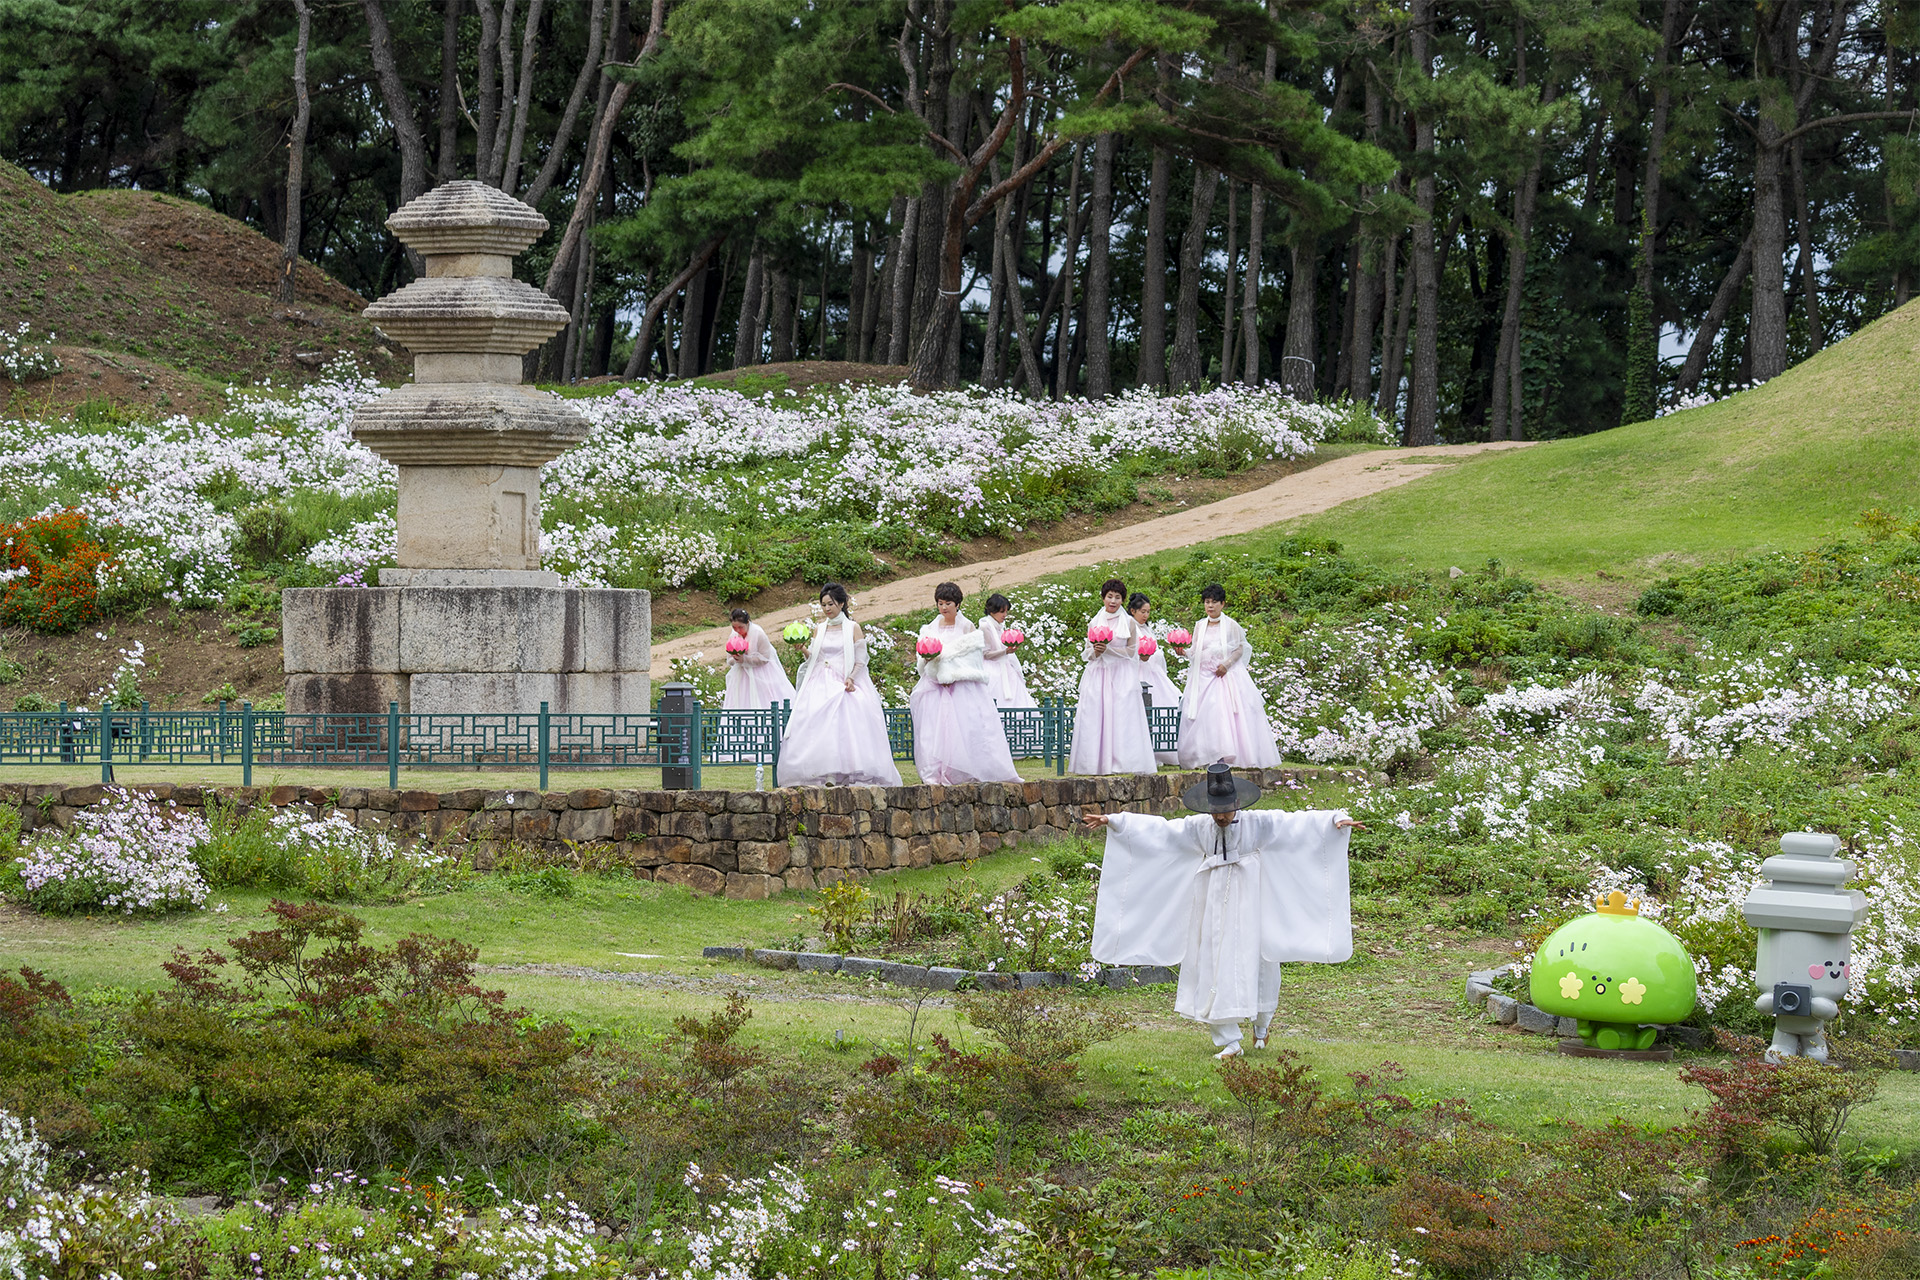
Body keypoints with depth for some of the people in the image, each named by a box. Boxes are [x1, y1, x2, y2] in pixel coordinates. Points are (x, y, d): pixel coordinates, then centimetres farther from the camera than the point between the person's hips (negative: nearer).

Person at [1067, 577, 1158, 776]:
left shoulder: (1129, 623, 3)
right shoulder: (1094, 622, 11)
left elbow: (1131, 651, -2)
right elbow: (1086, 651, 12)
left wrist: (1108, 650, -14)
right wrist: (1094, 651, -11)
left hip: (1121, 676, -3)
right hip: (1098, 674, 3)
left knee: (1120, 716, -8)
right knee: (1094, 715, -4)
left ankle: (1120, 762, -7)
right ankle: (1098, 762, -3)